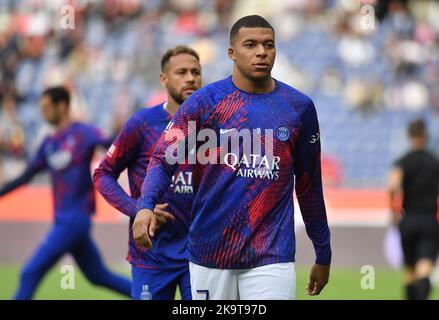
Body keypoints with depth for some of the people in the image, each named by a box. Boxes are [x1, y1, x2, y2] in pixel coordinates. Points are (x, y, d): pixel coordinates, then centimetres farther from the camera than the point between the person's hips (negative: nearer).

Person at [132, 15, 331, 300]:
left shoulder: (300, 107, 6)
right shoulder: (206, 101, 0)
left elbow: (309, 185, 11)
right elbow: (163, 159, -6)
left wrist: (324, 255, 13)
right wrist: (145, 206, -25)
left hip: (272, 258, 0)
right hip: (210, 252, 0)